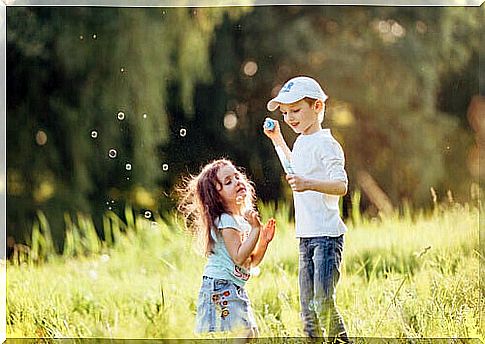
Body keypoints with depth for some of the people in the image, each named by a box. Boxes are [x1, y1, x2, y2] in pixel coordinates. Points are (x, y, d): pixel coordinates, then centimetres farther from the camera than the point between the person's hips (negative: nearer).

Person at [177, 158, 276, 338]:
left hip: (235, 290, 10)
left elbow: (252, 261, 17)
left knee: (250, 334, 11)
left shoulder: (244, 219, 14)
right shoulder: (226, 220, -14)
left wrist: (264, 240, 2)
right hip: (221, 288, -10)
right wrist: (255, 229, -21)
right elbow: (239, 257, -22)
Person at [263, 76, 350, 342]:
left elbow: (341, 185, -21)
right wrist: (278, 141, 35)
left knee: (323, 303, -14)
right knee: (307, 307, 10)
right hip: (305, 237, 9)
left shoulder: (325, 144, -11)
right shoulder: (301, 143, 16)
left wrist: (308, 184, -35)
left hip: (327, 235, -9)